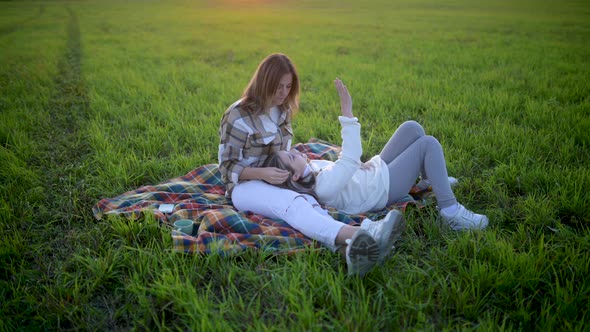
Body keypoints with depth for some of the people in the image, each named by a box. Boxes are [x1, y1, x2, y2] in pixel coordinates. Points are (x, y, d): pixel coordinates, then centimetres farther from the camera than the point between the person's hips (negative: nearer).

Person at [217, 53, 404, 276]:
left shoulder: (283, 110, 11)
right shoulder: (238, 116, -10)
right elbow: (226, 166, -10)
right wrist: (263, 173, -26)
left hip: (276, 181, 6)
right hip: (244, 185, -5)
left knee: (308, 202, -30)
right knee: (292, 203, -38)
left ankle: (350, 248, -62)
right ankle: (355, 234, -66)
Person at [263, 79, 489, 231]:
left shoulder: (311, 169, -6)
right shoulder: (323, 186, -35)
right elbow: (351, 158, -40)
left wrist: (357, 164, -4)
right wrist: (347, 111, -43)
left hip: (377, 168, 9)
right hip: (385, 186, -9)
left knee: (412, 127, 5)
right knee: (429, 144, -13)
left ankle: (429, 178, 27)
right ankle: (451, 212, -6)